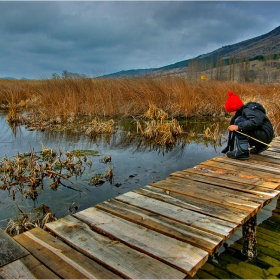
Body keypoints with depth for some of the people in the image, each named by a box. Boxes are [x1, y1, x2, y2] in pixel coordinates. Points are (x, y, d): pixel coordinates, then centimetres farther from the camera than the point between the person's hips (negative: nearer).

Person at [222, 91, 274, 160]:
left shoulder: (249, 110, -15)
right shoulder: (242, 112, 13)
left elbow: (255, 122, -34)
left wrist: (238, 127, -36)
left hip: (264, 135, -10)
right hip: (260, 136, 10)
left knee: (239, 121, -24)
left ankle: (243, 152, -28)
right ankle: (259, 147, 22)